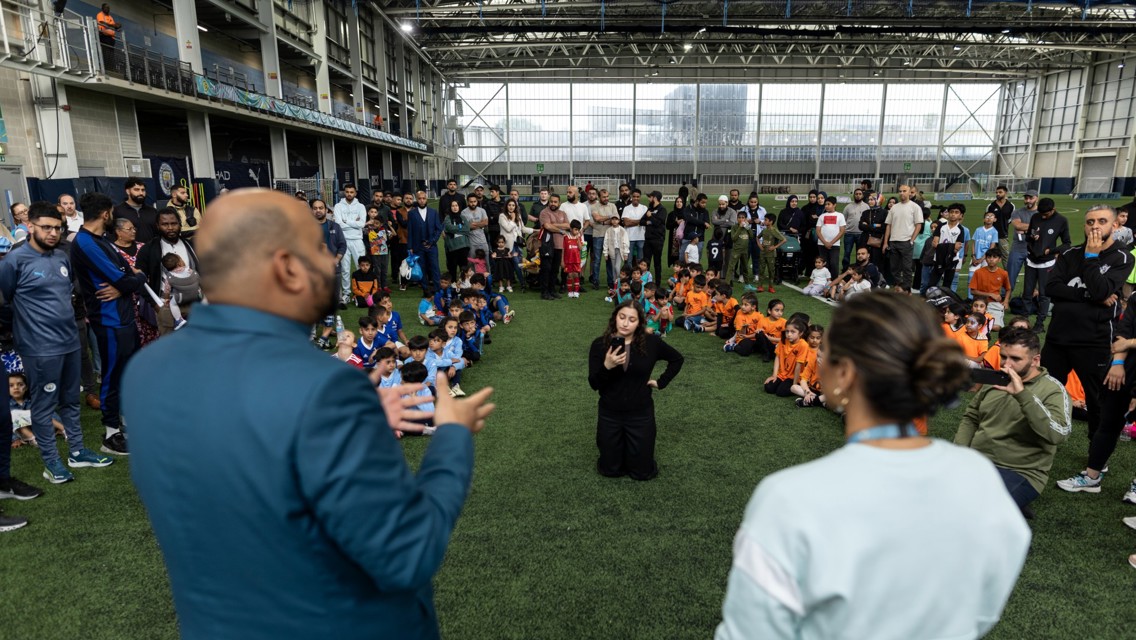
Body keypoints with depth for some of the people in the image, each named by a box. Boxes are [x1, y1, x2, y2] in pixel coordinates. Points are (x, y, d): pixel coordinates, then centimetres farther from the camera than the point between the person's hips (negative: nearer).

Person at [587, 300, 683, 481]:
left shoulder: (651, 342, -11)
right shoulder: (599, 344, -11)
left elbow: (677, 359, 7)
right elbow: (594, 384, -14)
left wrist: (661, 382, 0)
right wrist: (607, 366, -32)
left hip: (641, 414, 0)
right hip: (609, 414, 0)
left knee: (642, 472, 9)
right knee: (610, 470, 12)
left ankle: (633, 445, 39)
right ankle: (605, 439, 41)